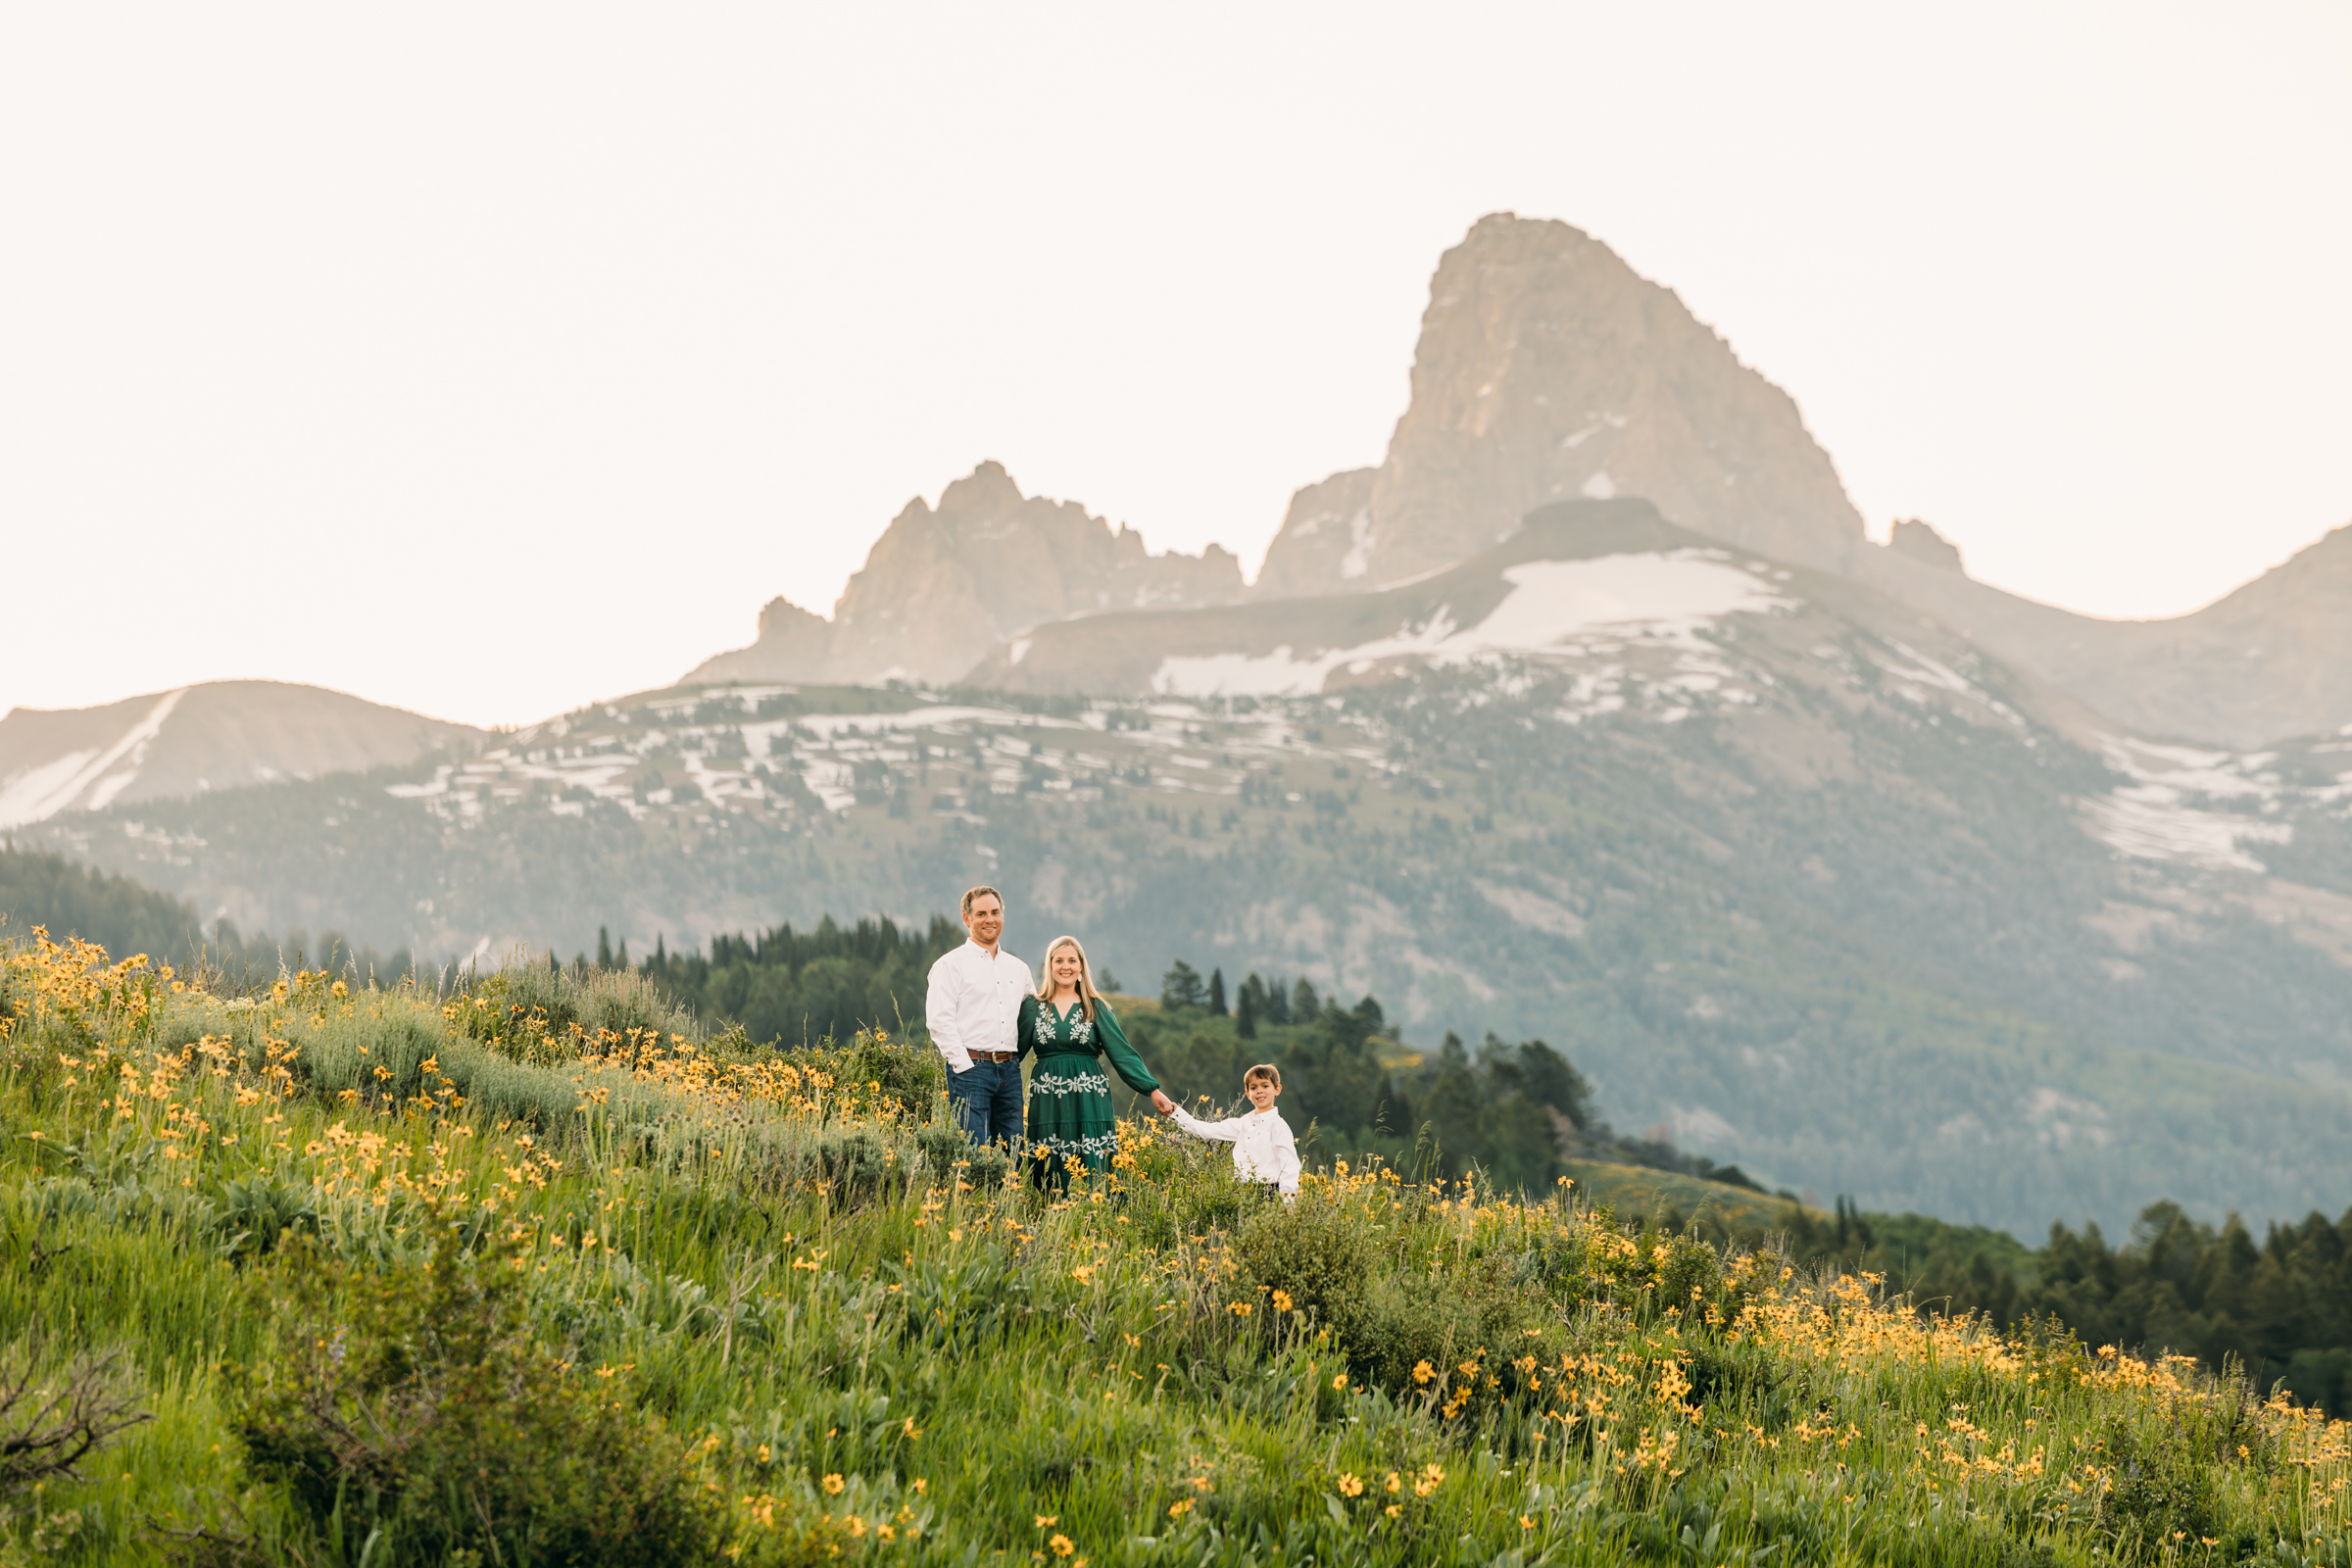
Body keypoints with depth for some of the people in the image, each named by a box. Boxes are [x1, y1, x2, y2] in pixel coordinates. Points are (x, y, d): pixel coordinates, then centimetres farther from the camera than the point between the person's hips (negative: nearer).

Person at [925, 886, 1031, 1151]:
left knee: (1013, 1151, 3)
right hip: (971, 1068, -6)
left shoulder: (1019, 969, 18)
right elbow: (939, 1021, -7)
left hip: (1010, 1070, 6)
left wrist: (1013, 1061, 12)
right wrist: (964, 1064, -13)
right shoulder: (951, 965, 1)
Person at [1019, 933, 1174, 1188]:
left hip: (1088, 1102, 0)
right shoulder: (1032, 1006, 8)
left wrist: (1153, 1091, -2)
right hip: (1047, 1105, 0)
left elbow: (1122, 1053, 4)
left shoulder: (1096, 1008, 7)